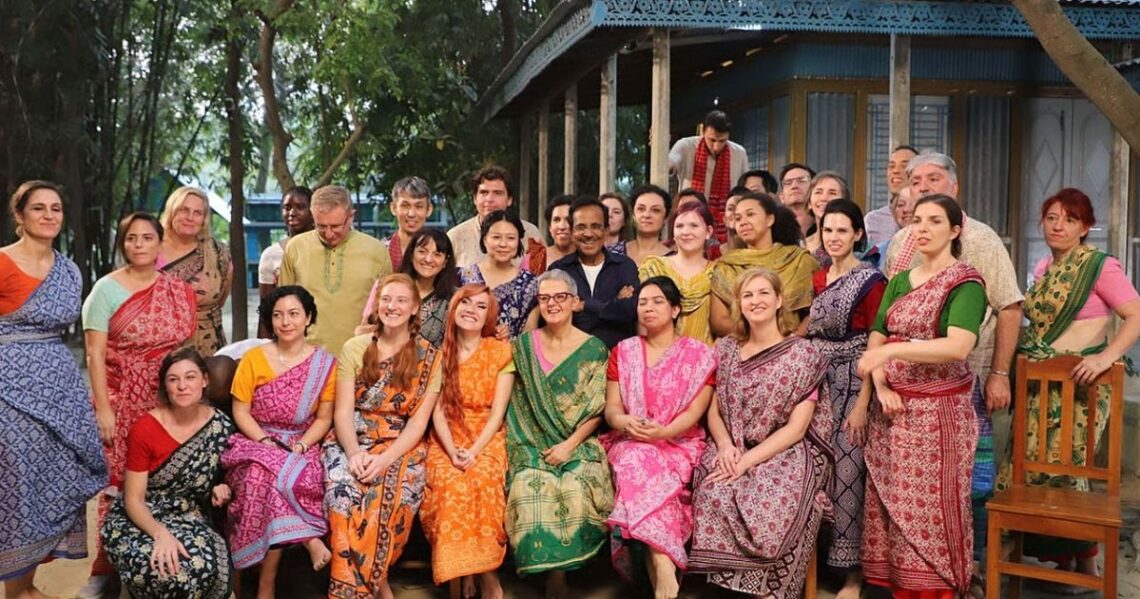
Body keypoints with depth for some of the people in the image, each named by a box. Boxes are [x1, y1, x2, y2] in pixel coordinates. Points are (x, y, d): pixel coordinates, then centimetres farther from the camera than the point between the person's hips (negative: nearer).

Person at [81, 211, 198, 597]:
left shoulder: (180, 291, 8)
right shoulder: (106, 289, -2)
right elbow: (95, 355, -7)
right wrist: (103, 408, -14)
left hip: (171, 403, 3)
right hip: (123, 403, -3)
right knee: (120, 482, -4)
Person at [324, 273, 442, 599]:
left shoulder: (429, 358, 4)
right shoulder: (354, 348, 7)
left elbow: (419, 421, -3)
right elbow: (343, 411, 0)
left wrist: (387, 458, -19)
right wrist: (354, 453, -19)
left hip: (402, 446, -1)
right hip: (352, 441, 1)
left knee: (391, 495, -32)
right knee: (345, 491, -30)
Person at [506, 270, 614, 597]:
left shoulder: (594, 349, 3)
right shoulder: (522, 346, 10)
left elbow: (596, 410, -1)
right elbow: (513, 401, 13)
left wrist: (570, 445, -12)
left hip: (579, 445, -1)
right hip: (532, 445, 1)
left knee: (577, 490, -31)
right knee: (531, 490, -29)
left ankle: (559, 572, -16)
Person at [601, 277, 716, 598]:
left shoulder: (699, 355, 5)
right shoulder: (622, 352, 13)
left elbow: (695, 411, -6)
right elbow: (611, 407, 6)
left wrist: (662, 432, -25)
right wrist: (624, 421, -19)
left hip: (679, 443, -2)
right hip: (628, 441, 2)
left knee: (639, 468, -35)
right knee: (636, 462, -35)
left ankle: (656, 564, -38)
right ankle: (663, 567, -44)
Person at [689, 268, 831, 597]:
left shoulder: (802, 354, -2)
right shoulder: (726, 349, 11)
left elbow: (796, 428, -7)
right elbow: (714, 411, 11)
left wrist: (748, 460, -17)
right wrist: (725, 446, -10)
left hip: (787, 455, -3)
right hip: (732, 453, 3)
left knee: (768, 505, -34)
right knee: (714, 496, -30)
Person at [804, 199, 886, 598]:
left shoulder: (871, 281, -7)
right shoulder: (816, 279, 12)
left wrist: (862, 404, -17)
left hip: (852, 389, -6)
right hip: (815, 386, 6)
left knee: (848, 473, -6)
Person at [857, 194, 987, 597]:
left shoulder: (965, 283, -7)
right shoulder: (898, 282, 13)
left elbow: (958, 347, -22)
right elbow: (875, 340, 10)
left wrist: (891, 351, -26)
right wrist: (880, 385, -9)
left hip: (938, 410, -6)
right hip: (892, 408, 6)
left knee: (932, 507, -3)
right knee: (893, 502, 7)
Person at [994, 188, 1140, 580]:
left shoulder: (1101, 267, -9)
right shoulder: (1043, 268, 12)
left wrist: (1106, 357, -28)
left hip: (1079, 386, -7)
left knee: (1061, 470, -7)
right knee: (1026, 467, 4)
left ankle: (1083, 565, 13)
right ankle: (1065, 560, 19)